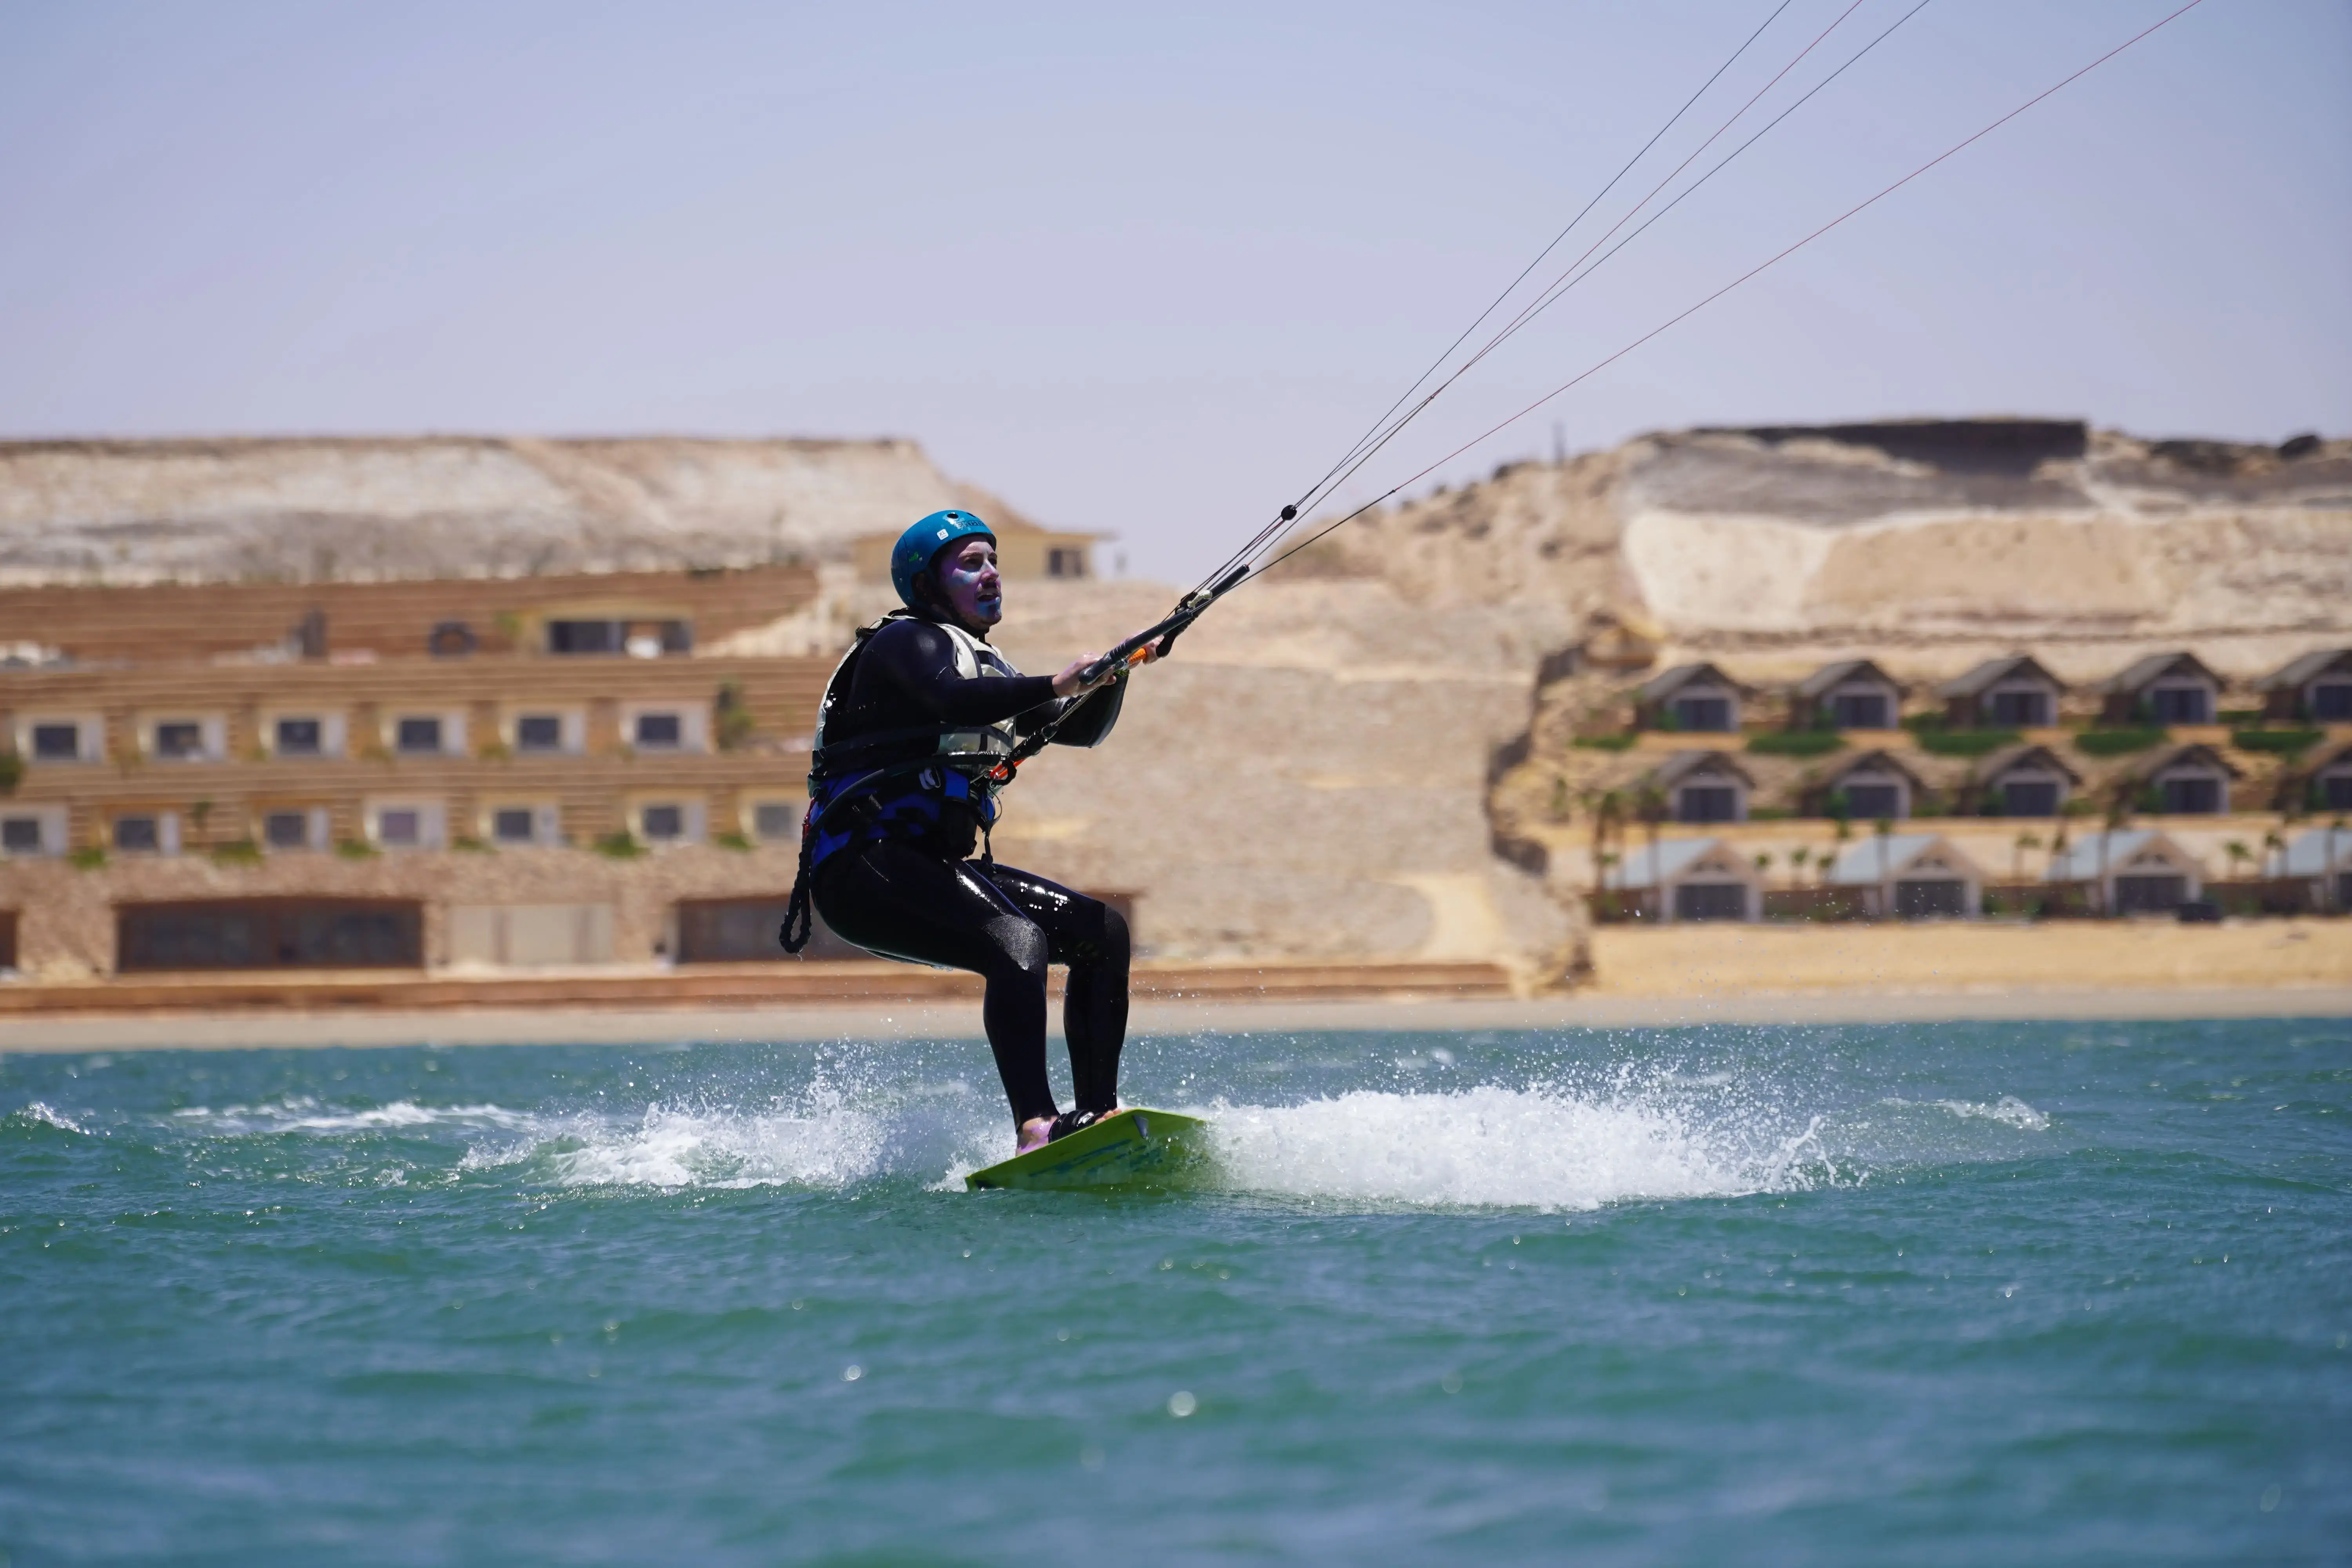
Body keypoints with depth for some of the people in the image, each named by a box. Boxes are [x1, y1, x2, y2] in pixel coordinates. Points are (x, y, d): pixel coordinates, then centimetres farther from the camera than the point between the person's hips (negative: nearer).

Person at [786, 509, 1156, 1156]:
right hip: (864, 867, -9)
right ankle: (1035, 1128, -45)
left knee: (1102, 932, 2)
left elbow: (1081, 729, 25)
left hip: (931, 866, 10)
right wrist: (1055, 685, -34)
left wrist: (1114, 672, 6)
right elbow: (951, 701, -26)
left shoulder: (986, 666, 24)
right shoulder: (907, 642, -4)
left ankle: (1098, 1114, -3)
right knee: (1016, 942, -31)